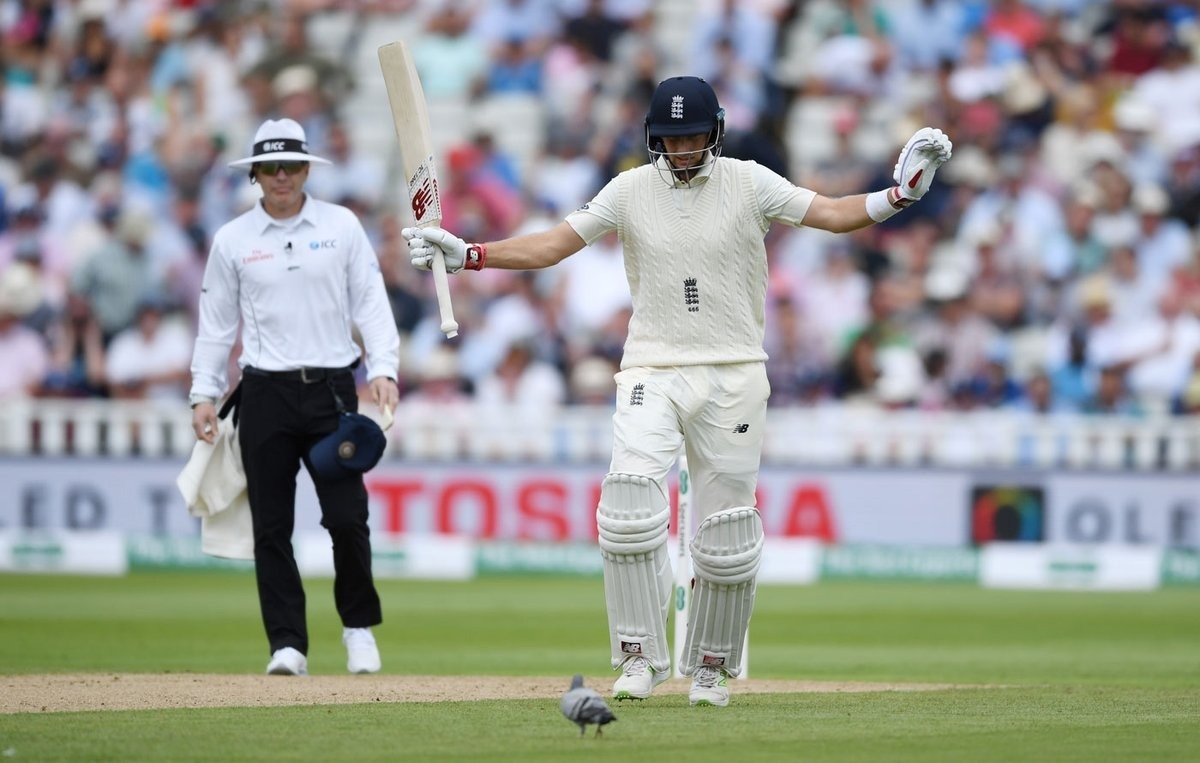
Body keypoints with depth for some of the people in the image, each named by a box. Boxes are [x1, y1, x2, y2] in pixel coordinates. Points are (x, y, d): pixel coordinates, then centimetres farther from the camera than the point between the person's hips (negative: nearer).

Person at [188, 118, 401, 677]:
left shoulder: (341, 226, 5)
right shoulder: (232, 239, 6)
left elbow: (370, 301, 3)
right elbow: (216, 321, 10)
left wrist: (382, 367, -9)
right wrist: (204, 392, 4)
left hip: (331, 386, -1)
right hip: (266, 394, 1)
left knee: (347, 517, -7)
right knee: (272, 527, -1)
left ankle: (360, 627, 13)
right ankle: (287, 645, 4)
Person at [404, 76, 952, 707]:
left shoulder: (748, 184, 0)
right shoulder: (630, 191, 3)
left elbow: (832, 214, -5)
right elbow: (553, 245, 3)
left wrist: (899, 194, -22)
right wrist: (466, 255, -8)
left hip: (732, 376, 0)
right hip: (652, 375, 0)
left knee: (727, 537, 1)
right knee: (629, 505, -21)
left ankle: (710, 667, 19)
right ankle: (640, 656, -11)